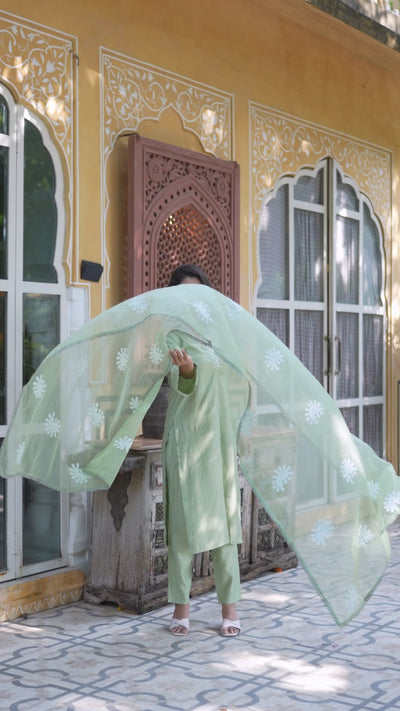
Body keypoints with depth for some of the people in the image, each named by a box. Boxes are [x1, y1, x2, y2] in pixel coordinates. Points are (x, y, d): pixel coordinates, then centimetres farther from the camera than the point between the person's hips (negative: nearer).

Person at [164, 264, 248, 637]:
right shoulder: (174, 335, -1)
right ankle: (181, 606, 10)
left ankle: (229, 606, 10)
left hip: (220, 434, 3)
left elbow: (239, 380, 17)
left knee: (224, 518, 3)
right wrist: (186, 369, -40)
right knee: (182, 519, 0)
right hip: (186, 435, -3)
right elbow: (180, 381, -18)